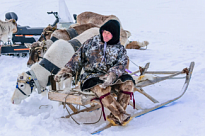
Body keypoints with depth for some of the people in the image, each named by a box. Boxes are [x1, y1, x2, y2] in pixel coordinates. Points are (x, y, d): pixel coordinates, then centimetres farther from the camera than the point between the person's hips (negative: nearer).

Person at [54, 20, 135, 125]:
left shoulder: (120, 49, 9)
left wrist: (112, 75, -27)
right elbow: (77, 59, 12)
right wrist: (64, 72, 5)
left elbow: (120, 65, -7)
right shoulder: (91, 43, 9)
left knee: (128, 83, -26)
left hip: (112, 78, 2)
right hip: (91, 76, -2)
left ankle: (115, 116, -26)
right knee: (101, 88, -36)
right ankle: (120, 115, -35)